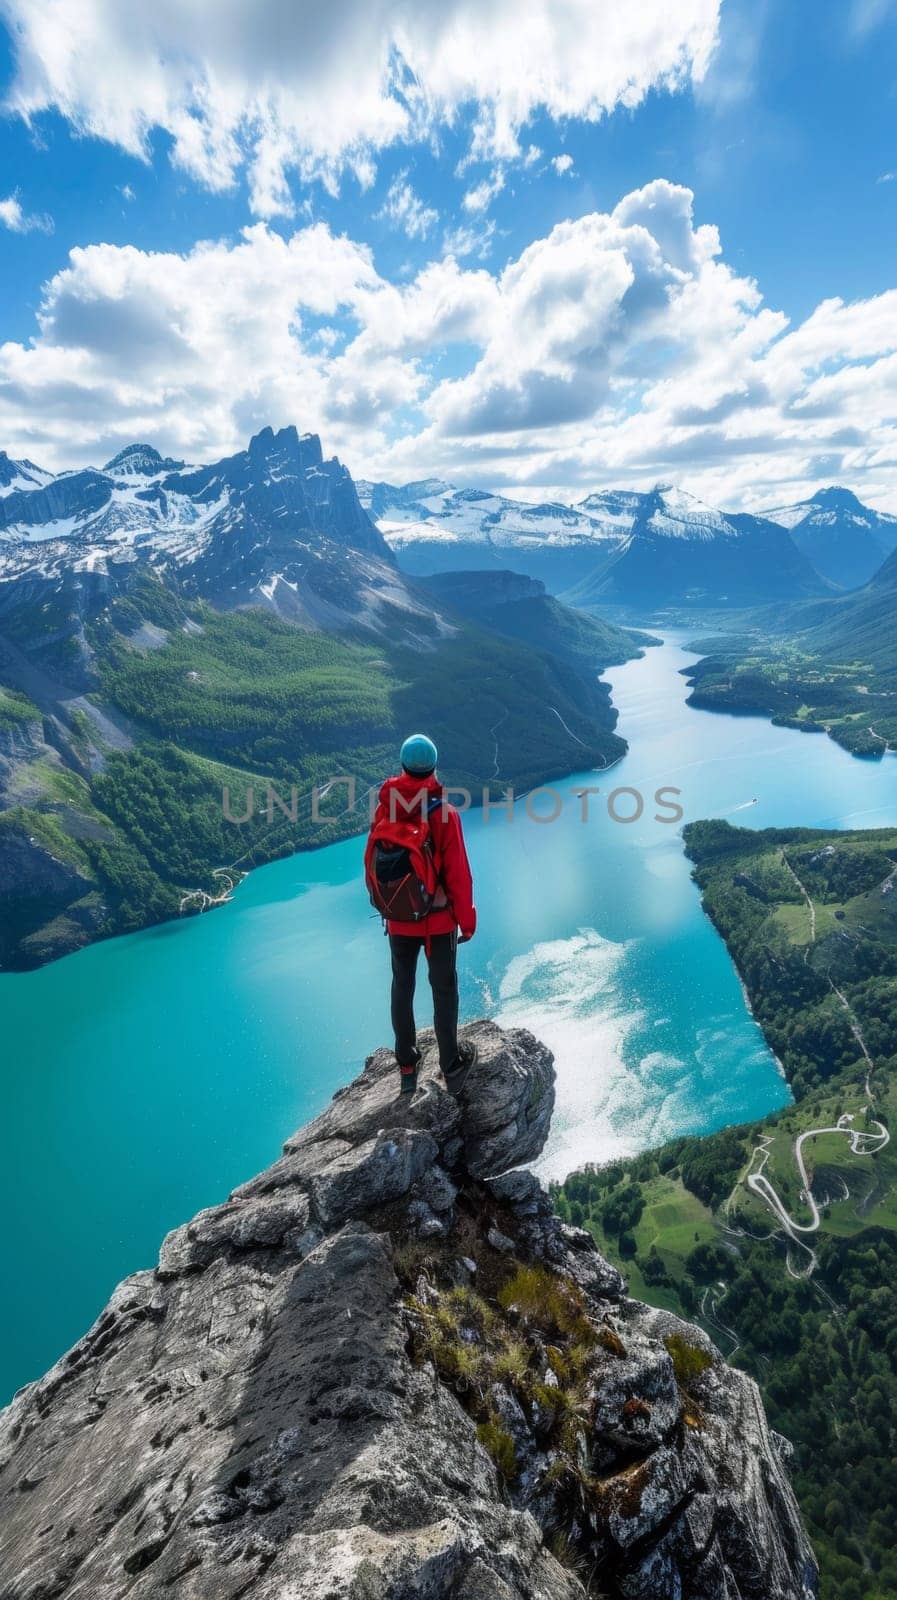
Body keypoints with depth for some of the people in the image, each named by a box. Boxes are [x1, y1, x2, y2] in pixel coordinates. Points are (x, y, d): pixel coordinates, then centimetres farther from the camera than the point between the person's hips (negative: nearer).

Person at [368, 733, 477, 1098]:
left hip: (398, 919, 3)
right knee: (444, 989, 12)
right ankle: (452, 1067, 26)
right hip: (438, 919, -3)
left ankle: (407, 1067, 32)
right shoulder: (444, 814, -20)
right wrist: (467, 919, -2)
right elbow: (458, 873, -15)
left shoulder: (384, 810, -9)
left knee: (402, 988, 18)